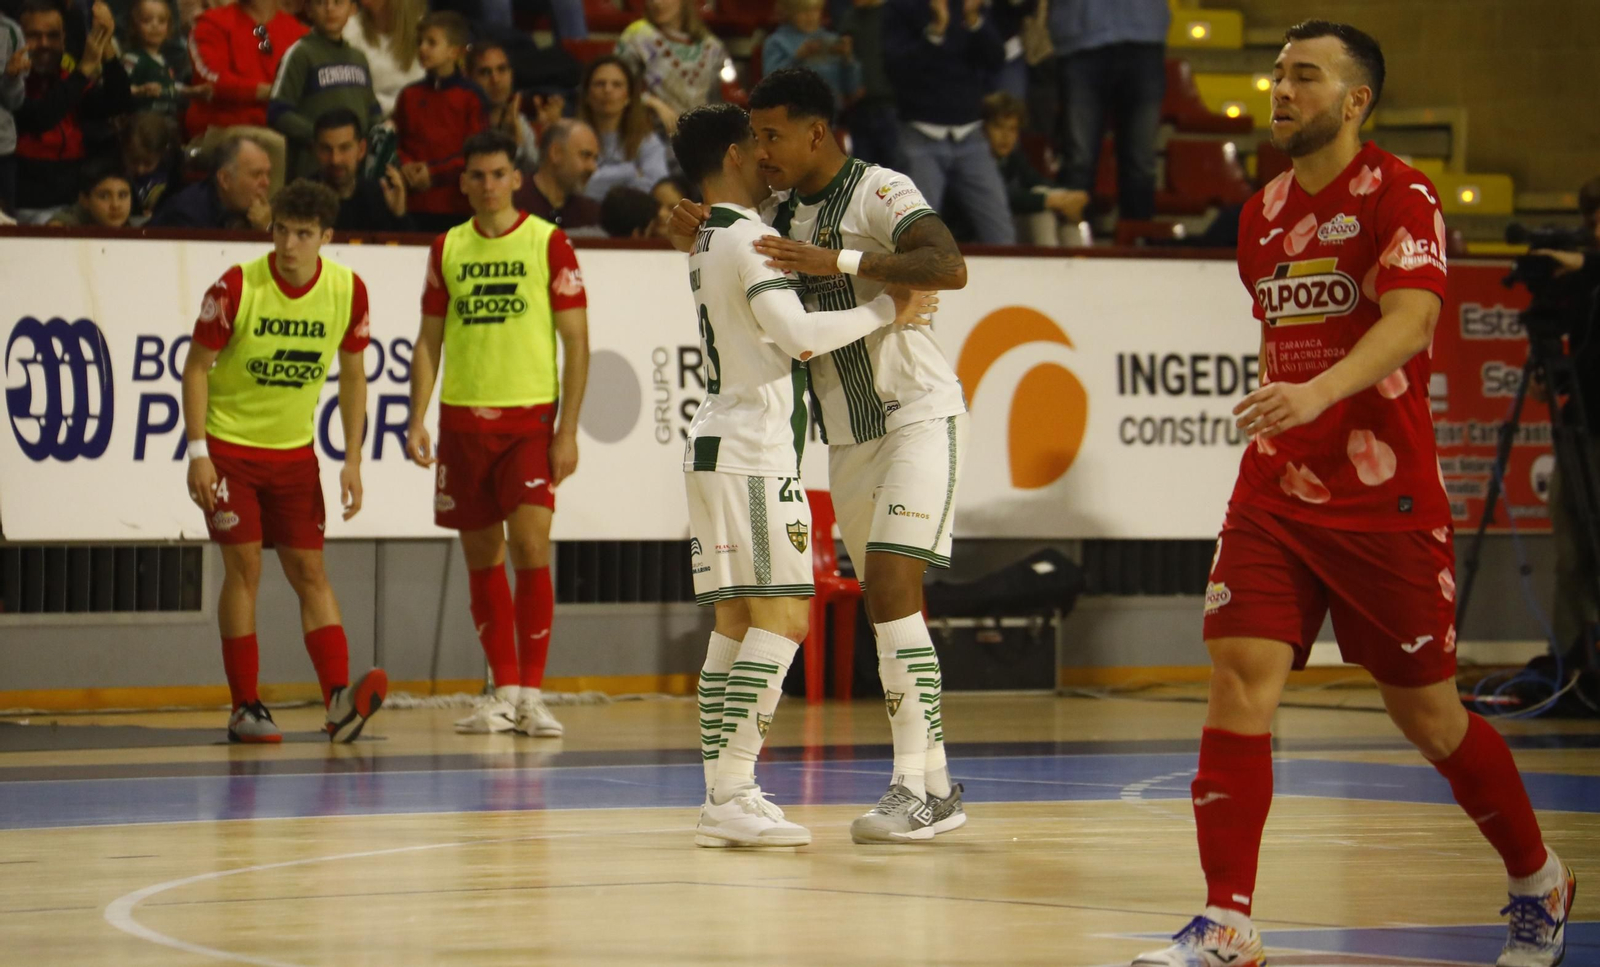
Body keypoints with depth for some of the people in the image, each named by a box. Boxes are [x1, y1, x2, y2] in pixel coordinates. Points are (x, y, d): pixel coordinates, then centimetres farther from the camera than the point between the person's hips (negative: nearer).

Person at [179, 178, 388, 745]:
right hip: (229, 446, -3)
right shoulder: (237, 287, -16)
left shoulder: (348, 291, -7)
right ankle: (244, 708, -1)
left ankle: (339, 702, -12)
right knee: (243, 567, -6)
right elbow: (197, 367, -8)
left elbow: (352, 375, 5)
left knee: (310, 572, -2)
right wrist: (198, 452, -15)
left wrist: (352, 460, 0)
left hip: (295, 451, 3)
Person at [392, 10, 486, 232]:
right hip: (416, 204, 3)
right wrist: (406, 167, -6)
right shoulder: (409, 96, 12)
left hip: (457, 204, -3)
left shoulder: (471, 96, 0)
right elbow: (398, 143, 16)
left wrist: (435, 172, -13)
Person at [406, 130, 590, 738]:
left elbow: (576, 341, -2)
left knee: (529, 546, -14)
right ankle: (505, 693, 13)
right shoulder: (447, 248, 10)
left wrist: (568, 430, -8)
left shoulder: (548, 243, -1)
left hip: (529, 418, -4)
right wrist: (417, 419, 3)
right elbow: (429, 341, 14)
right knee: (482, 558, 6)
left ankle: (532, 694, -7)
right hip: (462, 419, 4)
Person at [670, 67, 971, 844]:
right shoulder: (781, 212, 11)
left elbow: (949, 267, -29)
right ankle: (932, 786, 14)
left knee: (891, 588, -19)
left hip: (917, 413, -8)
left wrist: (838, 261, -35)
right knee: (884, 603, 8)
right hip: (846, 435, 8)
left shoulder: (879, 193, -13)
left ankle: (919, 787, -20)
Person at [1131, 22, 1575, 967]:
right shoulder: (1263, 214, 12)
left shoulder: (1401, 196, -9)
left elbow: (1411, 322, -25)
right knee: (1240, 679, -11)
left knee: (1427, 712, 5)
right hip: (1274, 492, 5)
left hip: (1386, 497, -5)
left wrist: (1319, 393, -40)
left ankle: (1539, 883, 28)